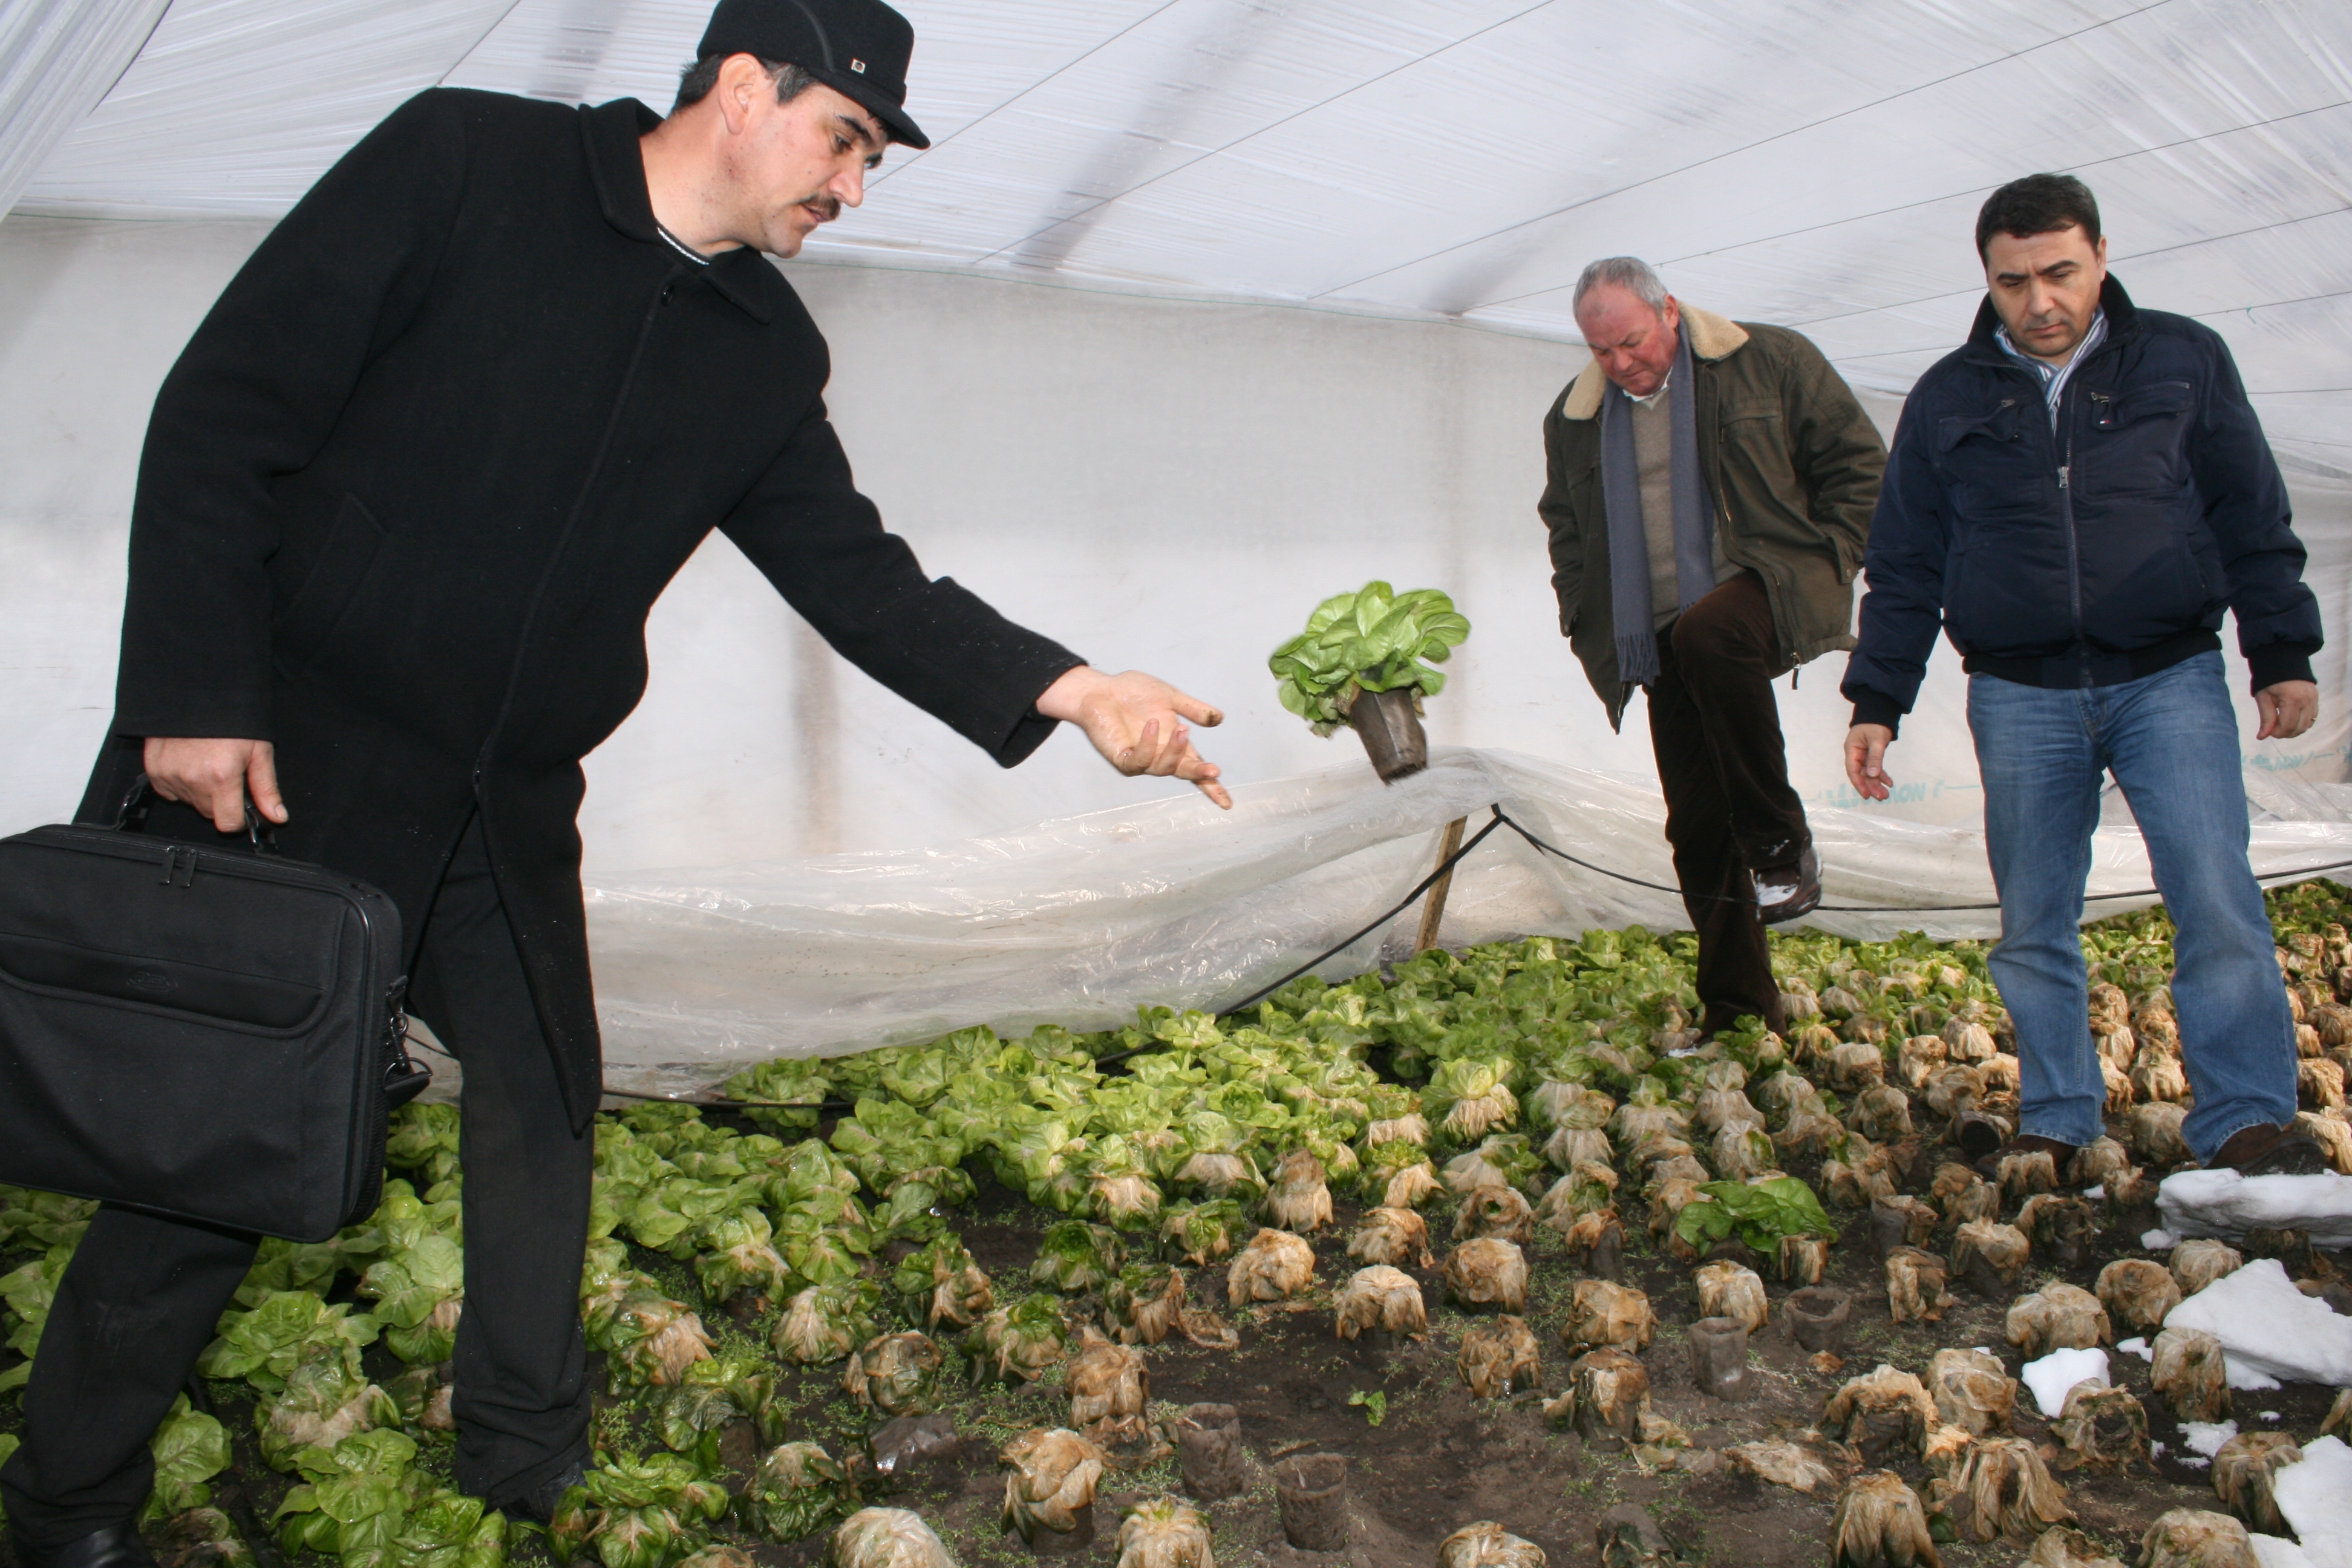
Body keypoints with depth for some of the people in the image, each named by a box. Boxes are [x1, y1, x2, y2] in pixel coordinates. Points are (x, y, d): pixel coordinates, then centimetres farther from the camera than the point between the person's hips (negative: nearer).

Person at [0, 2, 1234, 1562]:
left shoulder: (769, 355, 6)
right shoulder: (462, 162, -8)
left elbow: (857, 576, 5)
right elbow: (223, 412, -10)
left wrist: (1064, 688, -7)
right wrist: (198, 695, -16)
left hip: (506, 816, 5)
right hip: (281, 761, -5)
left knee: (547, 1107, 10)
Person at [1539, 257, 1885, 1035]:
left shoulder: (1772, 360, 1)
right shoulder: (1574, 417, 11)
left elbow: (1858, 460, 4)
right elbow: (1565, 530, 23)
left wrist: (1829, 561, -5)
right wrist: (1590, 626, 12)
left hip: (1768, 588, -4)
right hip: (1667, 644, 4)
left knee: (1708, 637, -39)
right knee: (1699, 828, 2)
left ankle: (1782, 844, -23)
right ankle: (1739, 1010, 15)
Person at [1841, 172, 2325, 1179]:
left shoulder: (2184, 361, 6)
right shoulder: (1948, 399, 7)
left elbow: (2254, 520, 11)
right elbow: (1905, 569, 10)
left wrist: (2281, 655, 6)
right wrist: (1876, 704, 6)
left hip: (2171, 680, -1)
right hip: (2020, 697, 1)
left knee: (2216, 897, -12)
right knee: (2033, 926, 5)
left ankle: (2246, 1125, -1)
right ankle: (2057, 1123, 17)